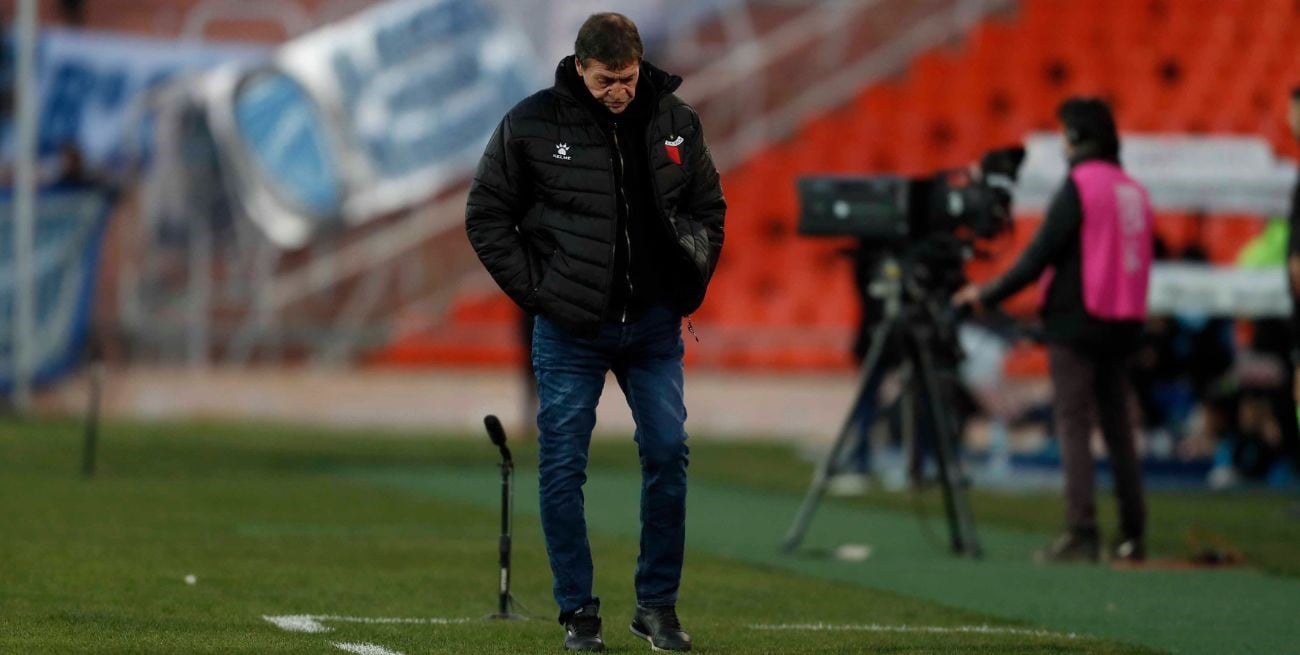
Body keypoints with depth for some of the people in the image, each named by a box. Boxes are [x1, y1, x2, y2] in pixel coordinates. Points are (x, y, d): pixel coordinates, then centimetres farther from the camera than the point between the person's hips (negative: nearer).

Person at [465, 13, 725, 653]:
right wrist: (536, 291, -6)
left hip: (654, 325, 2)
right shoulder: (531, 124, -8)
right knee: (562, 468, -1)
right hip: (571, 331, -2)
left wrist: (689, 288, 6)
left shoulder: (675, 121, 2)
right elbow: (486, 216, 0)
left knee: (668, 455, -1)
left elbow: (708, 208, 15)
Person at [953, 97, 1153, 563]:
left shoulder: (1078, 187, -10)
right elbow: (1131, 258, 14)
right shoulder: (1133, 191, 11)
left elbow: (1040, 254, -12)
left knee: (1073, 425, -5)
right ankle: (1132, 536, 10)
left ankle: (1081, 533, -12)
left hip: (1077, 321, -7)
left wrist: (988, 295, -3)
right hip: (1123, 323, 7)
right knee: (1117, 426, 11)